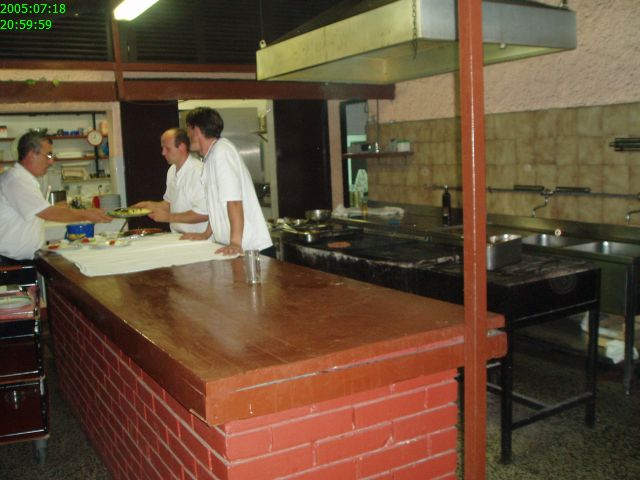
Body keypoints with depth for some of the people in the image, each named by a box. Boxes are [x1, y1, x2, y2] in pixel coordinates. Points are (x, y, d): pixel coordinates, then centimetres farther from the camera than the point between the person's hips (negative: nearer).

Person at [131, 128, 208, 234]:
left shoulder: (199, 171, -16)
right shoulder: (172, 171, 13)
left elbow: (203, 213, -20)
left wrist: (169, 217, -15)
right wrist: (149, 205, 9)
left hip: (197, 238, -7)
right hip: (177, 237, 7)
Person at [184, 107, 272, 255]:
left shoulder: (221, 151, -14)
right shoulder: (212, 155, 15)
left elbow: (233, 200, -23)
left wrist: (235, 242, -27)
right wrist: (206, 234, 21)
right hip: (230, 244, 9)